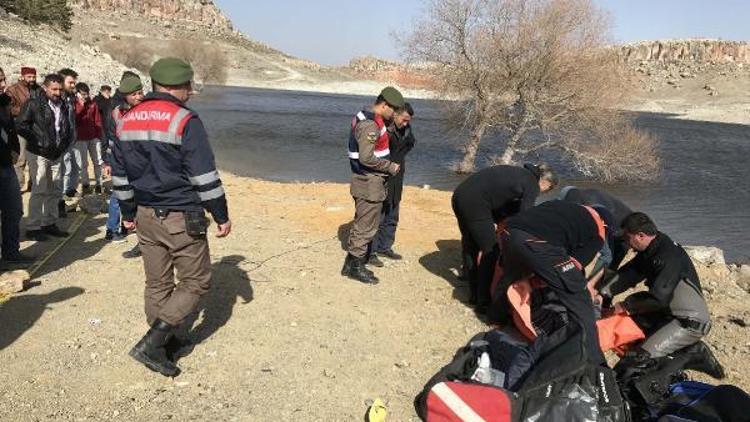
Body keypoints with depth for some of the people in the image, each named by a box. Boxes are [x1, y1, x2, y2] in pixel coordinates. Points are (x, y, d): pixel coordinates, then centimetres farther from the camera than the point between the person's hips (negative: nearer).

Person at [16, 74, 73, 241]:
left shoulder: (64, 106, 9)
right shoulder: (33, 104, -8)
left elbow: (68, 127, 21)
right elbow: (21, 126, -12)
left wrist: (65, 144, 10)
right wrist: (38, 142, -13)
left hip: (56, 155, 6)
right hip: (38, 154, -6)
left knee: (54, 191, 11)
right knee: (39, 191, -6)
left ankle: (49, 223, 22)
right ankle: (33, 227, 2)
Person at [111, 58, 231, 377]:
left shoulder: (127, 121, 8)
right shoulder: (185, 121, -15)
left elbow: (120, 174, 14)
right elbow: (204, 176, -15)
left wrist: (129, 212, 24)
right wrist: (221, 215, -6)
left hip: (146, 216, 8)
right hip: (182, 218, -7)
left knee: (157, 284, 16)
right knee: (196, 282, 6)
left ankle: (164, 345, 28)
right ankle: (151, 344, 0)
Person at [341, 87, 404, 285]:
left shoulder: (365, 117, 11)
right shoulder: (370, 124, -21)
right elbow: (366, 158, -28)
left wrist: (388, 164, 13)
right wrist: (390, 166, -16)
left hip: (367, 180, 10)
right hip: (369, 182, -10)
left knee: (362, 223, 18)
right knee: (366, 226, 0)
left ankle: (352, 263, 28)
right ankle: (355, 266, 11)